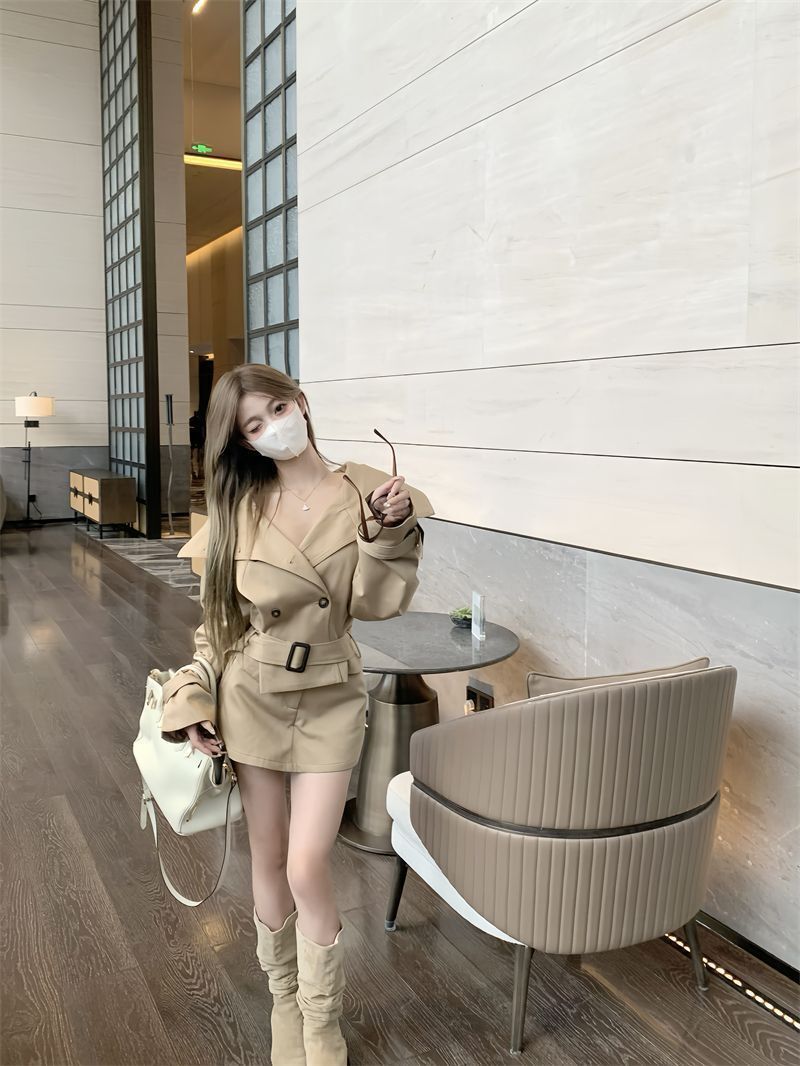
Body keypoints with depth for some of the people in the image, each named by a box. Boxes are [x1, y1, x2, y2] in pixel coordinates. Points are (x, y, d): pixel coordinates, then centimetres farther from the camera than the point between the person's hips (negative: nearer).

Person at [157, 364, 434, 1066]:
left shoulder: (364, 491, -7)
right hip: (251, 698, 2)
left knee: (307, 870, -3)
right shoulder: (240, 503, -4)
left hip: (329, 700, -1)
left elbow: (376, 604, -10)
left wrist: (390, 529, -23)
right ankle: (284, 999, 40)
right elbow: (213, 609, 2)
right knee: (268, 862, 14)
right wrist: (193, 697, -3)